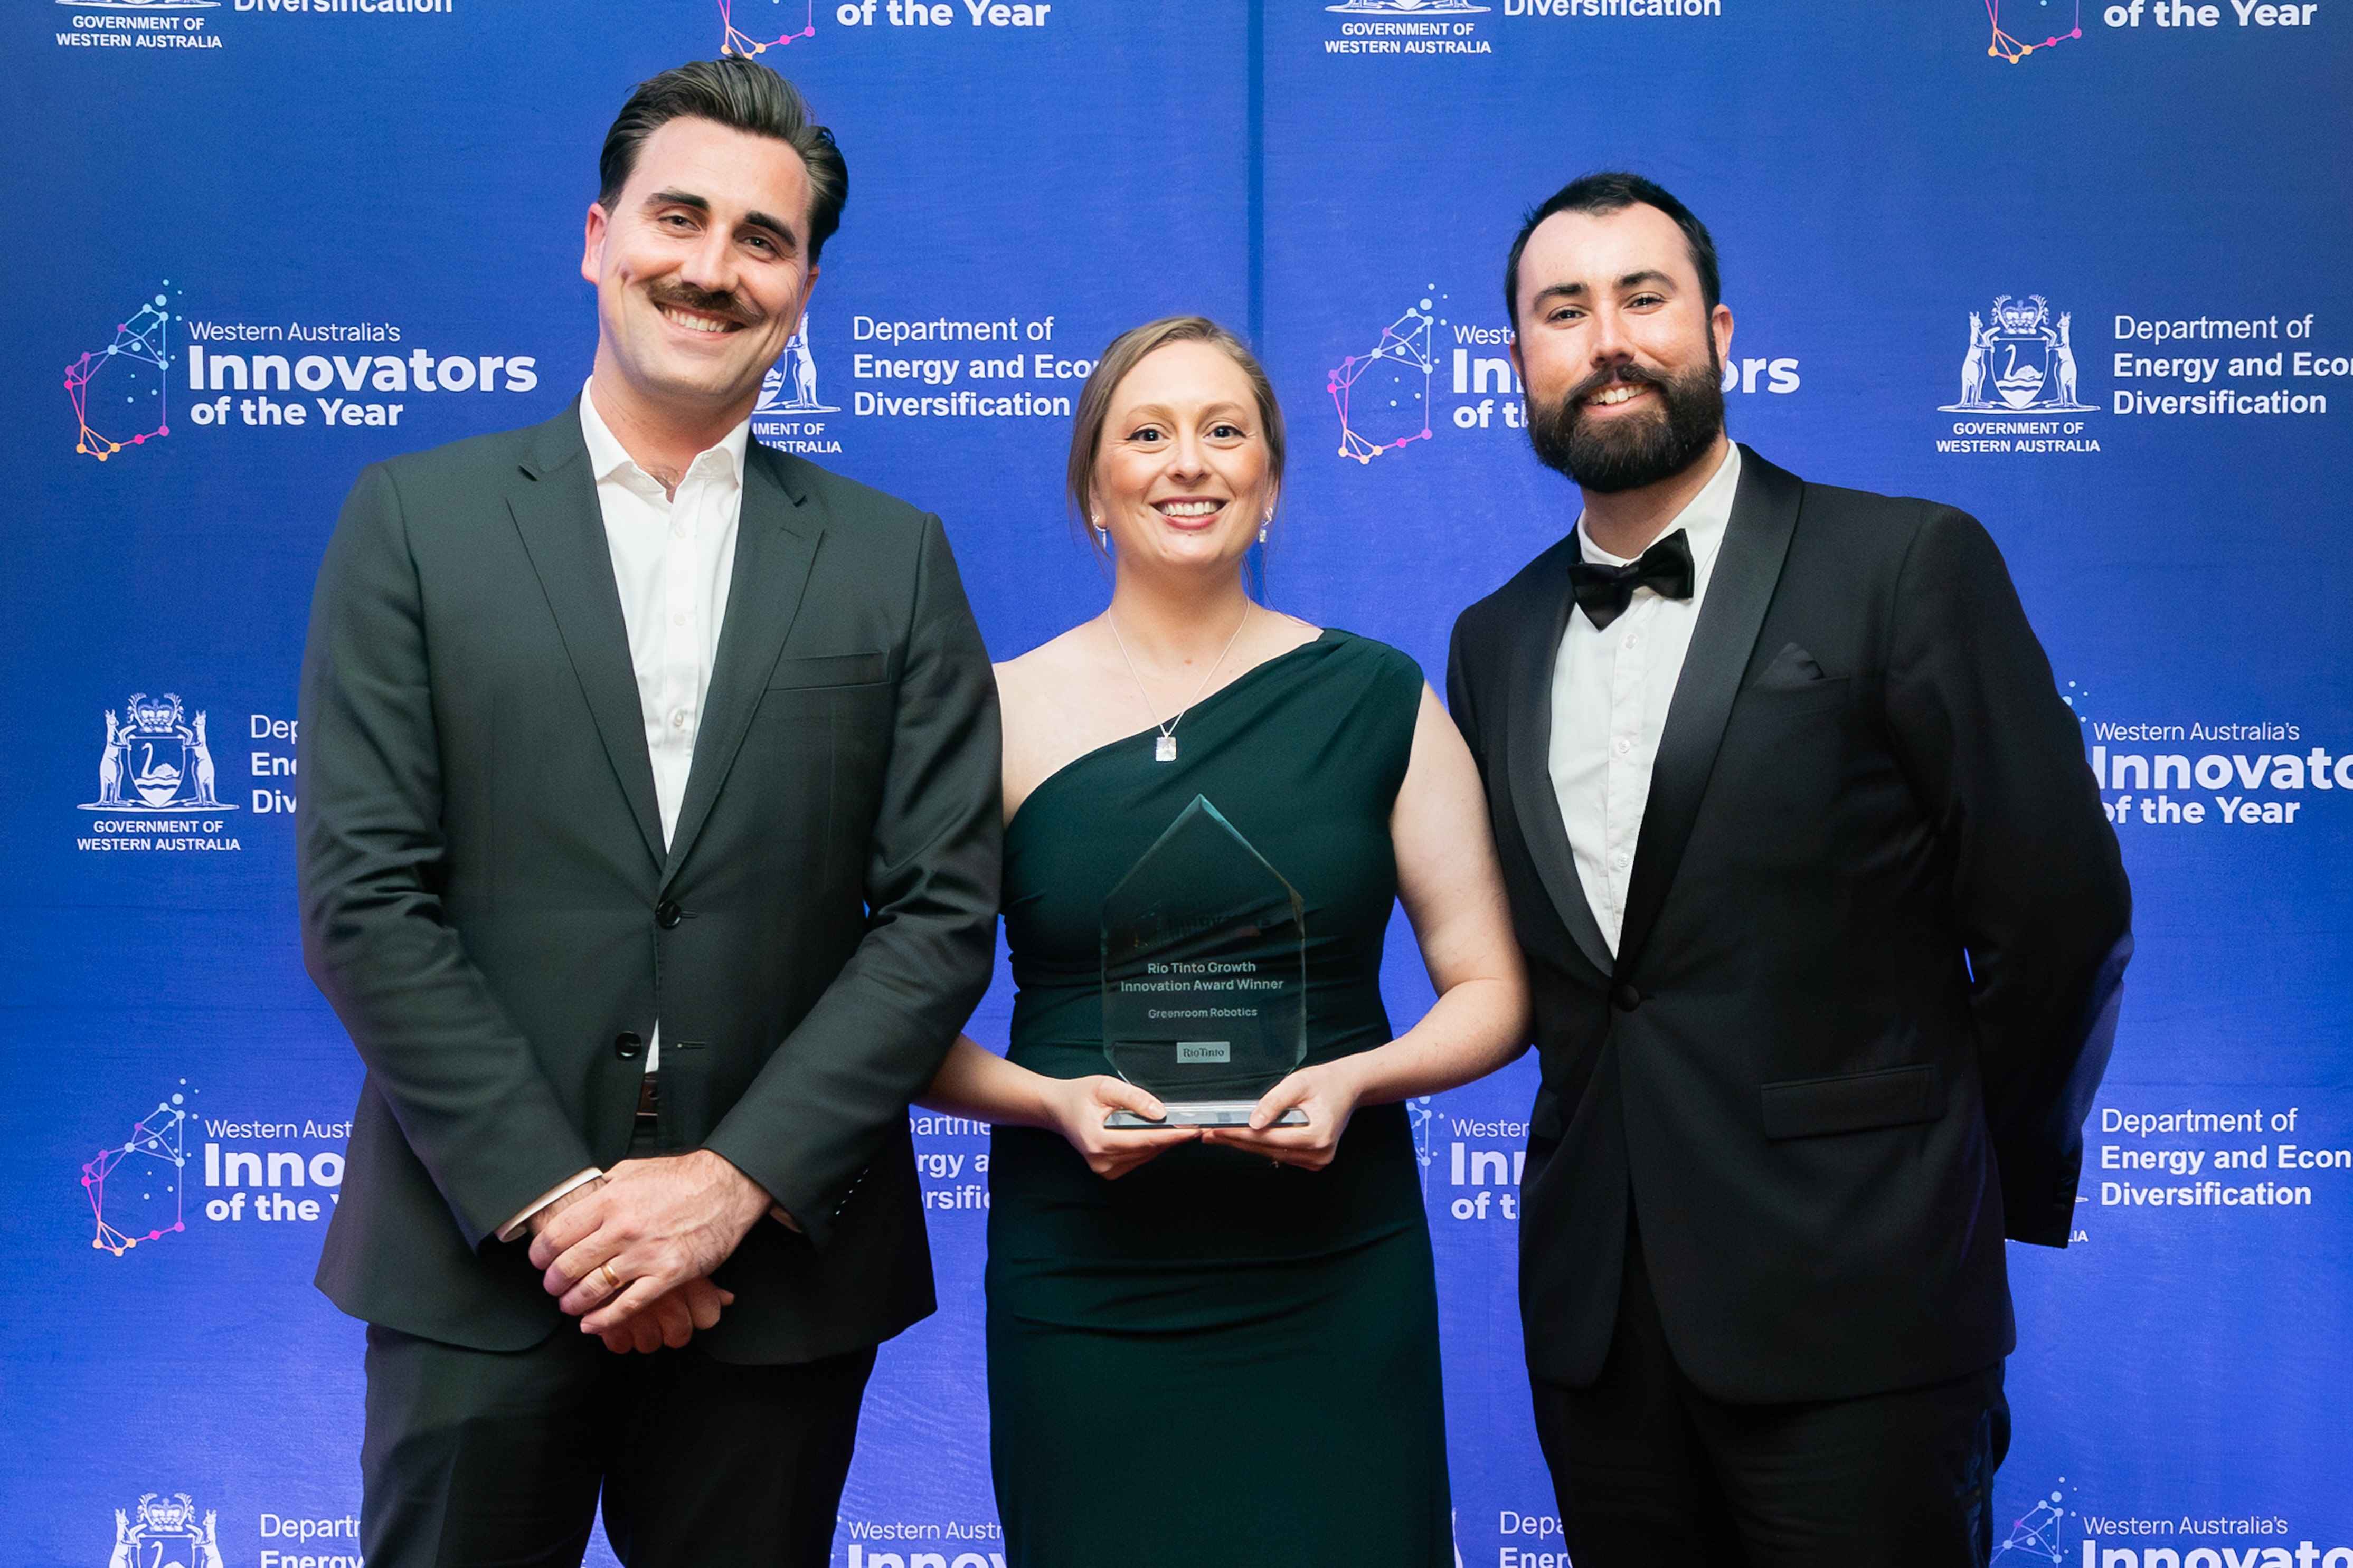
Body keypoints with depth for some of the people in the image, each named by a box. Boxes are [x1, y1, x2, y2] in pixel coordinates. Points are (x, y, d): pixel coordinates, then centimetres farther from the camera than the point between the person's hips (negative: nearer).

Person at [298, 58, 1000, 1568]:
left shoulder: (893, 556, 4)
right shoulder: (416, 520, 1)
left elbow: (944, 908, -2)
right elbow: (364, 898, -4)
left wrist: (738, 1182, -11)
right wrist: (551, 1198, -11)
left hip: (779, 1263, 1)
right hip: (482, 1263, 0)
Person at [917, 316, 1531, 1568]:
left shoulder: (1379, 701, 2)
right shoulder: (1005, 712, 0)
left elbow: (1492, 990, 5)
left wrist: (1352, 1076, -13)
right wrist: (1050, 1097, -15)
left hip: (1334, 1283, 1)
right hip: (1082, 1286, 0)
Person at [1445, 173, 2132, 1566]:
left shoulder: (1908, 565, -7)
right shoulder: (1495, 641, 9)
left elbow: (2060, 912, -5)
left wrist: (1951, 1180, 3)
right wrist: (1627, 1140, 7)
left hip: (1850, 1311, -4)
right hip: (1595, 1309, 5)